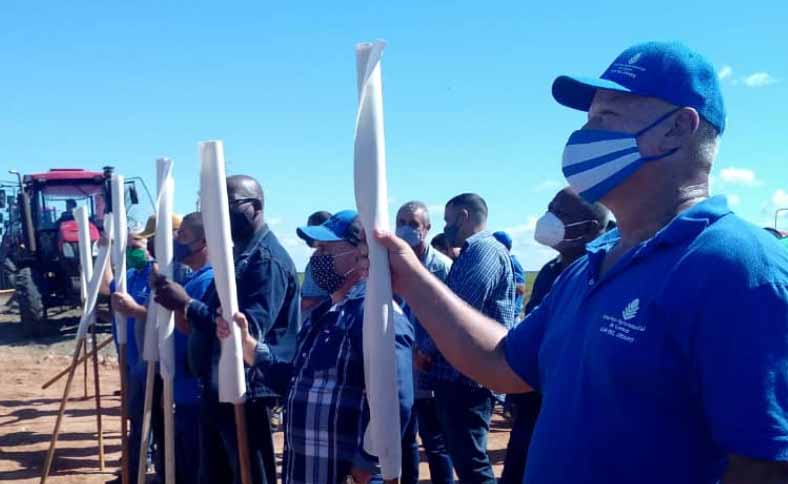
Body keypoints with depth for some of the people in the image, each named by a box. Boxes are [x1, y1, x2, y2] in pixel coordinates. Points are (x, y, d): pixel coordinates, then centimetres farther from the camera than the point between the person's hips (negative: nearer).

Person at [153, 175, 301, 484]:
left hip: (246, 391, -10)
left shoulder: (268, 259, -16)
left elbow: (250, 328, -26)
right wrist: (181, 304, 8)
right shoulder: (236, 254, 16)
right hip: (217, 388, 10)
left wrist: (187, 305, -25)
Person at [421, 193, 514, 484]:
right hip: (458, 374, 11)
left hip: (468, 375, -11)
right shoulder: (473, 253, 19)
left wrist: (427, 350, -8)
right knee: (463, 457, 19)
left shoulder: (486, 251, -14)